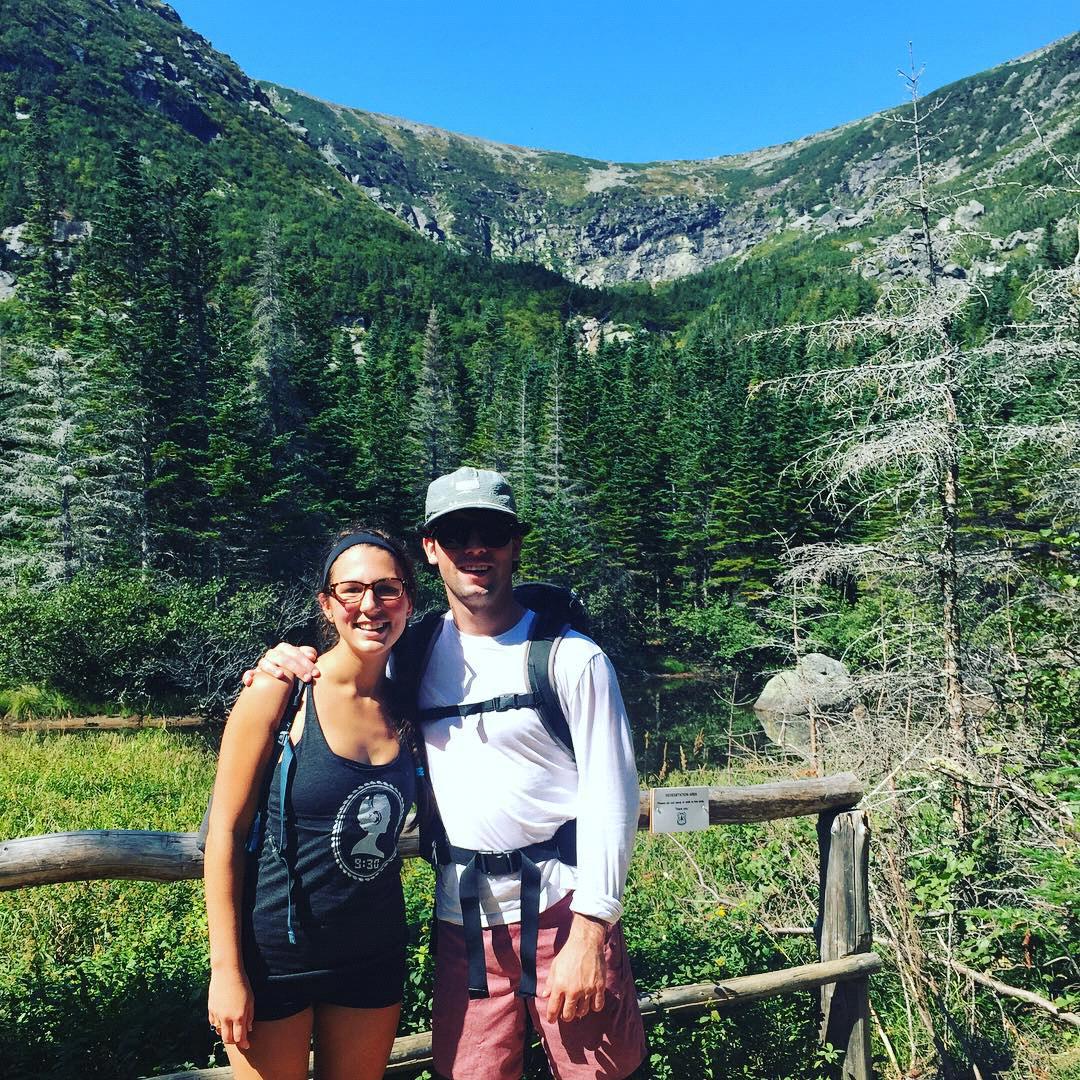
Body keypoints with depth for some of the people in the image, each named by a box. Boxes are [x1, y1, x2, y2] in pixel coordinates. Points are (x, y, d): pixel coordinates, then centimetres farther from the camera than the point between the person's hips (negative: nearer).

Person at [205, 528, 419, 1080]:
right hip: (276, 949, -4)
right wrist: (227, 969, -13)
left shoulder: (404, 705, -2)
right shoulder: (280, 693, -15)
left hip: (374, 952, 4)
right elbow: (225, 831, -13)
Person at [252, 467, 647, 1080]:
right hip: (461, 917, 3)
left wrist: (589, 931, -14)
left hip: (562, 907, -3)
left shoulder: (573, 656, -7)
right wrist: (290, 664, -4)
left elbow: (610, 797, -9)